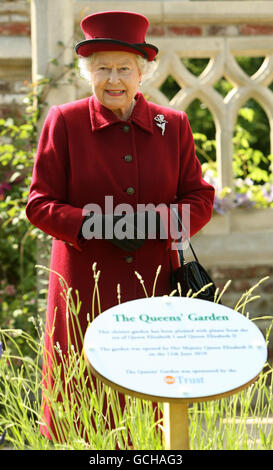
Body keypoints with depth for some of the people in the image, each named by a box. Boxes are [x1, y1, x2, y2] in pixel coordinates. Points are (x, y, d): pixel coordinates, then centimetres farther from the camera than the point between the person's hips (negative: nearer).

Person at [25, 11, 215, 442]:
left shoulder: (173, 125, 8)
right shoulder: (64, 123, 1)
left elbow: (200, 199, 9)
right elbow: (40, 204, 1)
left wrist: (158, 222, -12)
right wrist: (94, 225, -16)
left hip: (154, 285, 2)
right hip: (88, 288, -2)